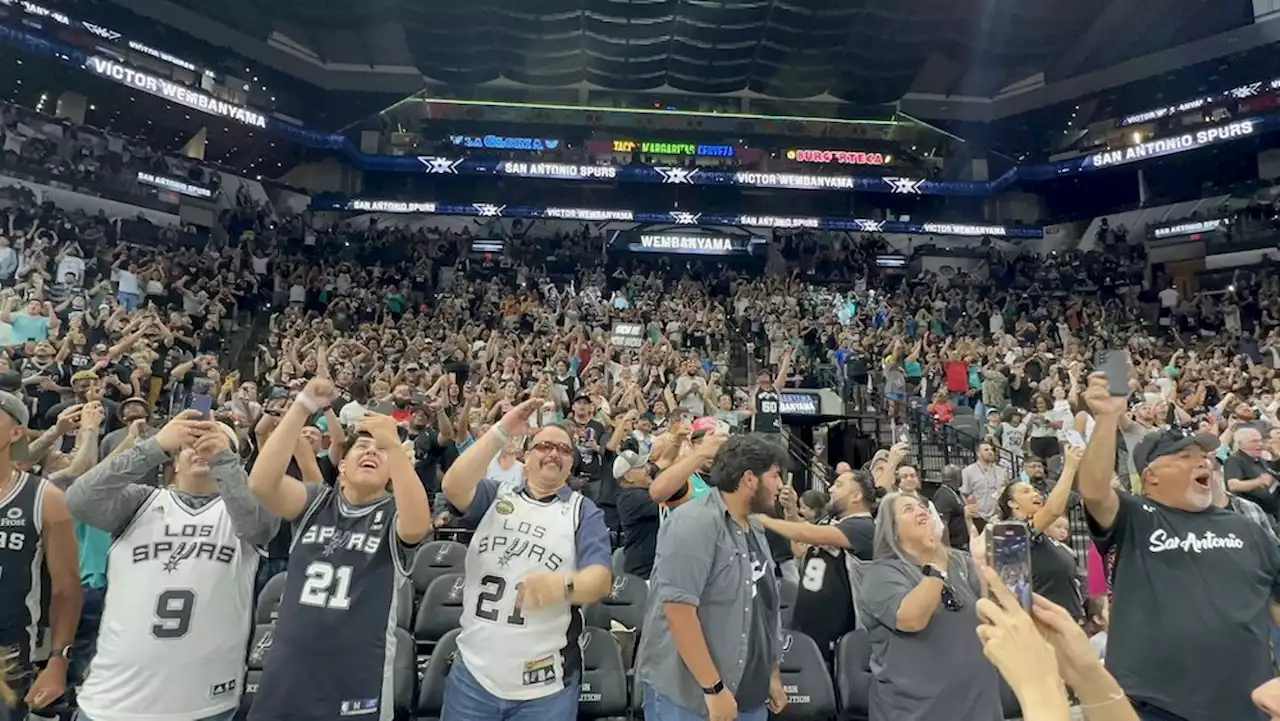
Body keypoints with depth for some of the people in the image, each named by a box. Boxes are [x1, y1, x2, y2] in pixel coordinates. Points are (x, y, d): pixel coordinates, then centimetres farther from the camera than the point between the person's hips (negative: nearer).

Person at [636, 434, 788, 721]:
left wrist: (772, 675, 16)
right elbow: (677, 607, -25)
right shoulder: (694, 523, -19)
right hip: (688, 696, -8)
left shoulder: (755, 530, 8)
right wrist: (713, 687, -22)